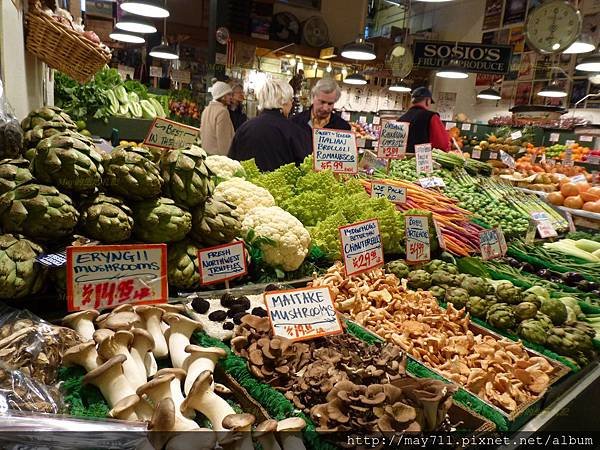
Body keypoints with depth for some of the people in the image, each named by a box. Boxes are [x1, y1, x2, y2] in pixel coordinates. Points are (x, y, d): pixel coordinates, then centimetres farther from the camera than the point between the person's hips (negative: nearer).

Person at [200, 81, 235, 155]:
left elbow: (202, 133, 17)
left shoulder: (206, 109, 11)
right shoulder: (222, 111, -16)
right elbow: (223, 138, -20)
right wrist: (225, 156, -16)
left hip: (206, 152, 9)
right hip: (218, 154, -9)